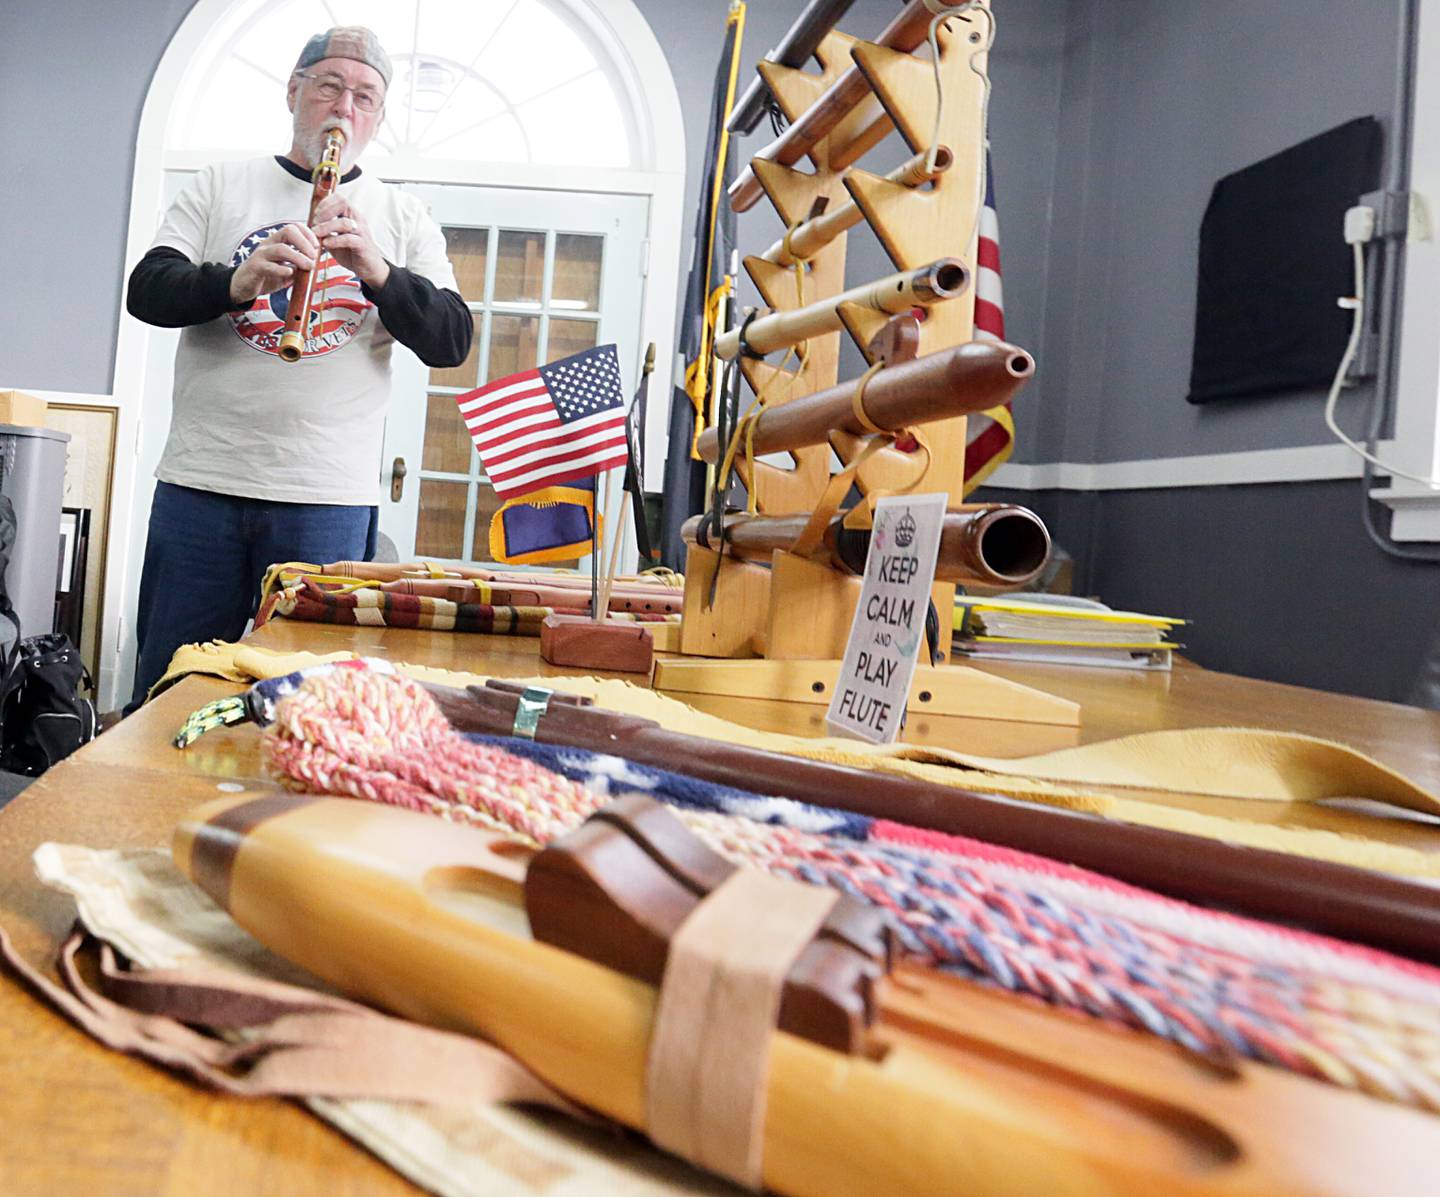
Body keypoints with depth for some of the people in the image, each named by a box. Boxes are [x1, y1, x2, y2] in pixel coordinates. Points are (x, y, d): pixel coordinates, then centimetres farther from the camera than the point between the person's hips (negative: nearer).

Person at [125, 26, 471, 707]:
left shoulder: (404, 220, 11)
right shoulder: (220, 188, 12)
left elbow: (452, 343, -1)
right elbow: (146, 292, 0)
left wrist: (378, 271, -18)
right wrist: (238, 281, -20)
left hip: (330, 498, 0)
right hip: (200, 482, 1)